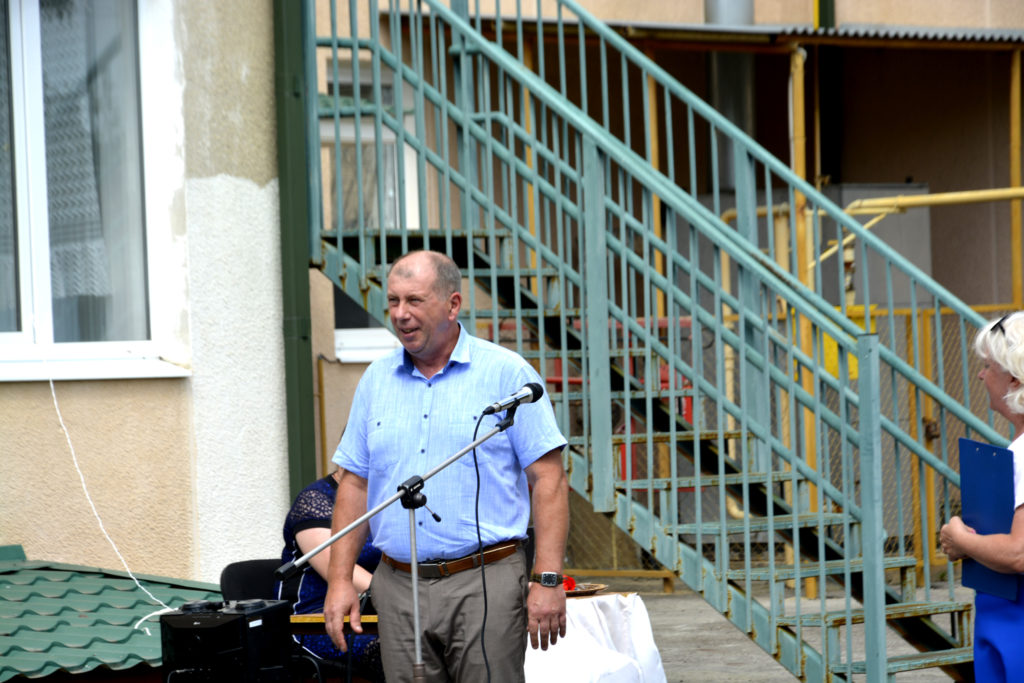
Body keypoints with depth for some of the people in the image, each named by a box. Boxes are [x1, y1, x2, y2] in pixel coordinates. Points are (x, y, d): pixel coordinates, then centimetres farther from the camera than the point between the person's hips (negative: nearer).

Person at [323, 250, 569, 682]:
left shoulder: (506, 373, -2)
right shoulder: (376, 380, 12)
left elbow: (548, 480, -5)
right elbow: (355, 483, 15)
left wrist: (548, 581, -12)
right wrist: (340, 580, 6)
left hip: (486, 584, -4)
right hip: (398, 588, 4)